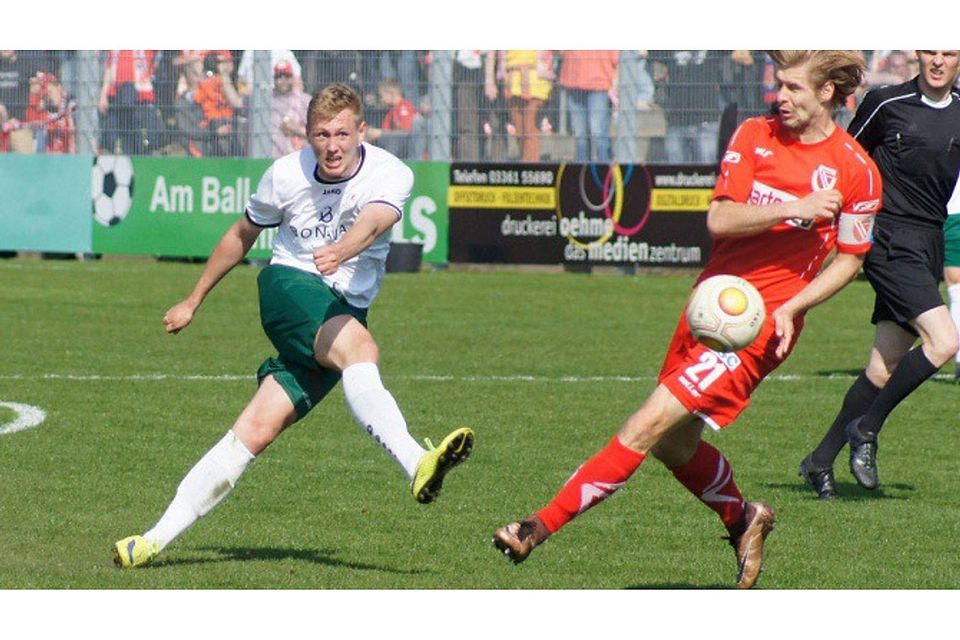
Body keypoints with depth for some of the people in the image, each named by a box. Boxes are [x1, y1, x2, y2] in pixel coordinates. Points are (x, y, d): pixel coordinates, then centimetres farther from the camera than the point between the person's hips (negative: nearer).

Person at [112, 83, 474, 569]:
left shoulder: (391, 174, -7)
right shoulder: (287, 175, -1)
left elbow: (374, 222, -31)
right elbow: (242, 235, 16)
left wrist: (341, 250, -53)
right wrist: (194, 301, 24)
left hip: (345, 311, 1)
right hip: (289, 289, -1)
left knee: (259, 429, -10)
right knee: (359, 346, -35)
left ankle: (160, 536, -5)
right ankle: (416, 465, -53)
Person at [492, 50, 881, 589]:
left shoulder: (856, 171, -7)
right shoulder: (755, 136, 3)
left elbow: (850, 259, 2)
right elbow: (719, 219, -6)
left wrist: (791, 308, -11)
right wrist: (790, 209, -21)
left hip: (761, 323, -6)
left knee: (650, 425, -14)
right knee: (673, 447, 12)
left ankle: (542, 526, -12)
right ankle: (743, 519, 39)